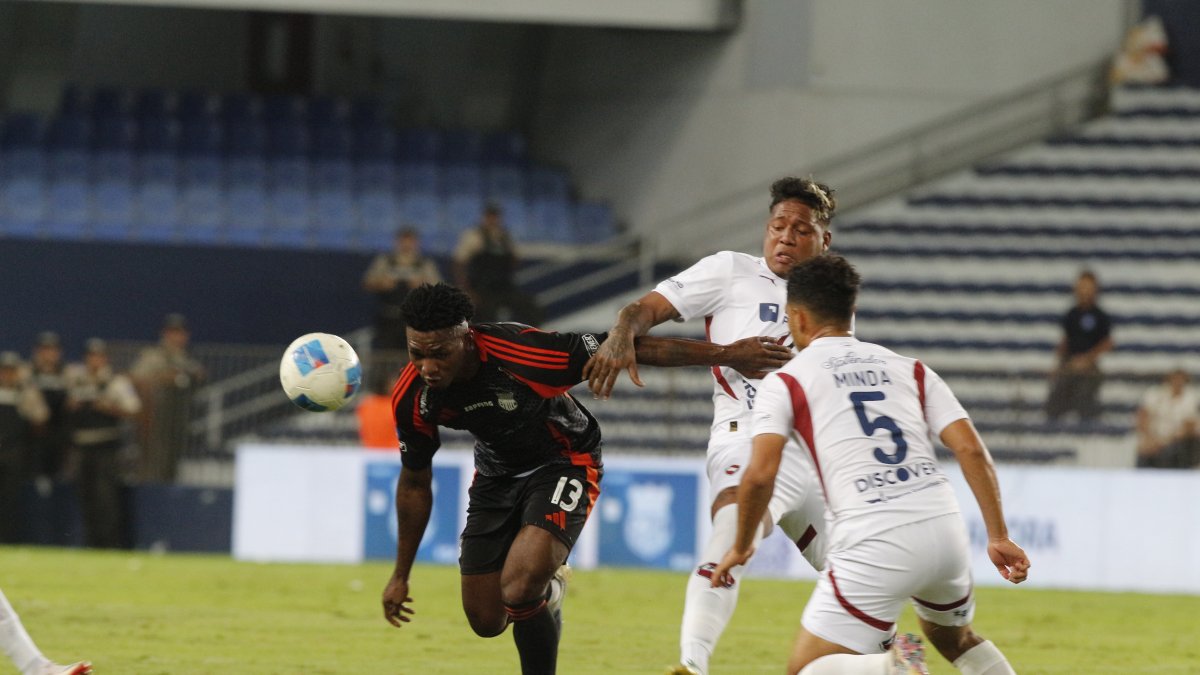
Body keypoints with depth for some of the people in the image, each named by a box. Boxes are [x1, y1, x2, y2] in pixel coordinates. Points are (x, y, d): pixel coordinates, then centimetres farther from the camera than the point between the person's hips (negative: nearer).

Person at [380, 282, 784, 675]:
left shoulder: (520, 353, -34)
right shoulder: (412, 399, -18)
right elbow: (415, 482, 0)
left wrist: (724, 354, -23)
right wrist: (401, 576, 7)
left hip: (562, 465, -5)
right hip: (496, 476, 5)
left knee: (519, 591, -27)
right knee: (486, 621, 4)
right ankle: (549, 587, 37)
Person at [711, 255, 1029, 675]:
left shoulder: (785, 383, 8)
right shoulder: (908, 369, 20)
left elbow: (760, 475, -4)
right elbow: (970, 449, 10)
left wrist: (741, 548, 11)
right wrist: (998, 536, 10)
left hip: (875, 545, -5)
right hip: (944, 528, 5)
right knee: (954, 638, 33)